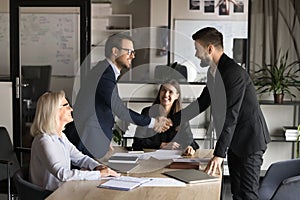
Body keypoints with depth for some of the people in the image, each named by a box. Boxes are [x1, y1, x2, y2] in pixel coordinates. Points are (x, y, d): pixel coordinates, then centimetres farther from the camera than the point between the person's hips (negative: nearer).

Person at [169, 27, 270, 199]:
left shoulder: (234, 73, -24)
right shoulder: (214, 72, 6)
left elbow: (230, 115, -30)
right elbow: (202, 103, 17)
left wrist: (219, 154, -33)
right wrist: (172, 120, 13)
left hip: (250, 140, -9)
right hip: (234, 140, 9)